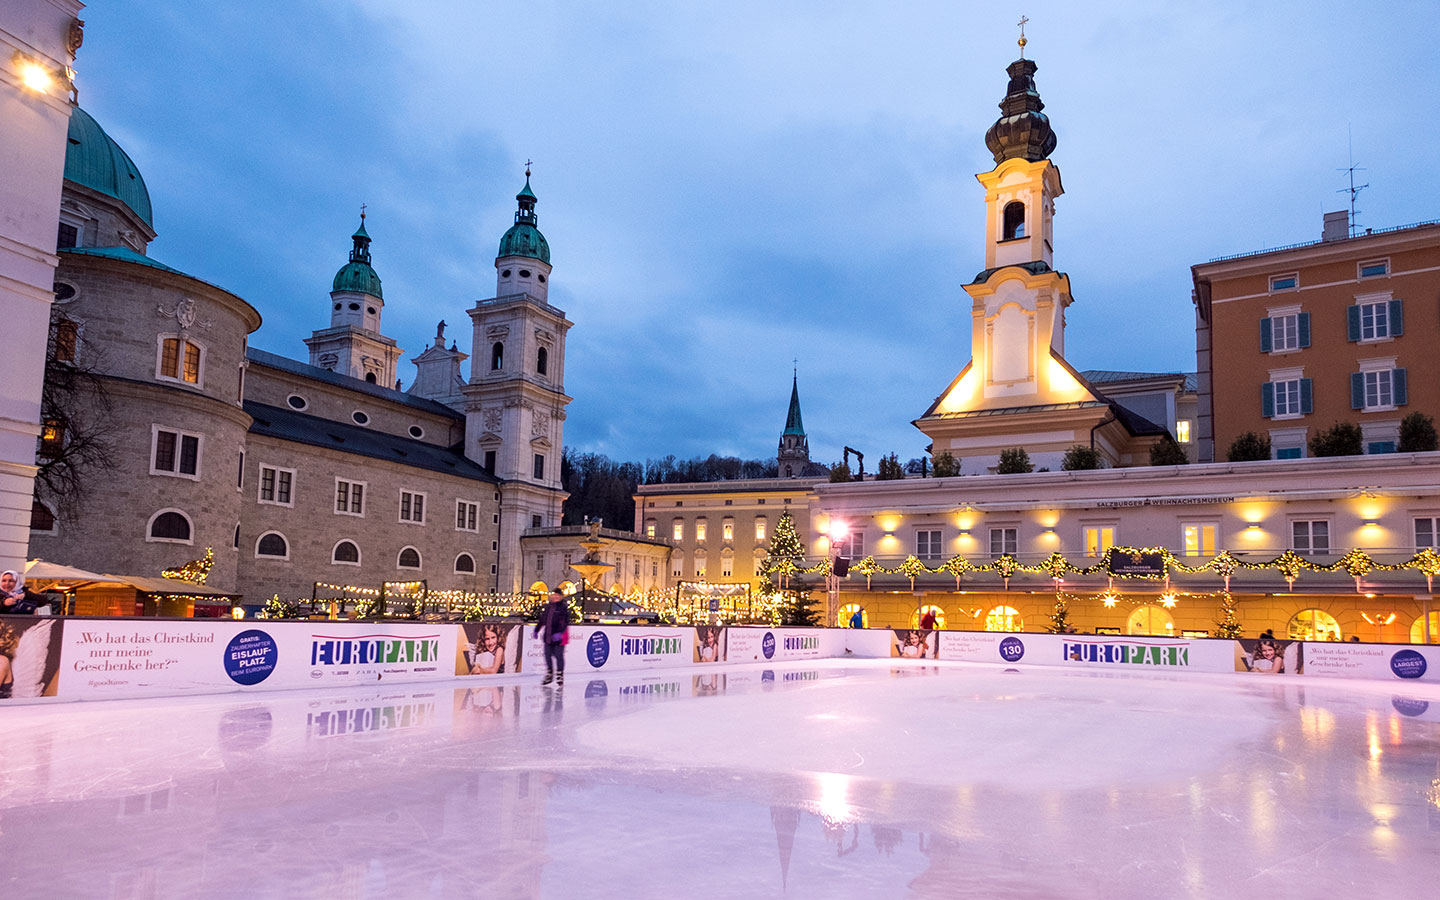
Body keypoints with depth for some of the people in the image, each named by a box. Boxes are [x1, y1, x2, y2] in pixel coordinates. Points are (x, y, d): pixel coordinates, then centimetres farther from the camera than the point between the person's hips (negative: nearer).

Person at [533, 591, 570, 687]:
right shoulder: (548, 607, 11)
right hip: (548, 636, 6)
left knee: (559, 656, -1)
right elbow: (542, 619, 20)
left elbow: (565, 622, -16)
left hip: (558, 637, -6)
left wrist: (559, 632, -26)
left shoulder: (563, 608, -9)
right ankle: (549, 675, 27)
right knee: (548, 655, 11)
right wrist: (537, 630, 20)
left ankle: (560, 677, 10)